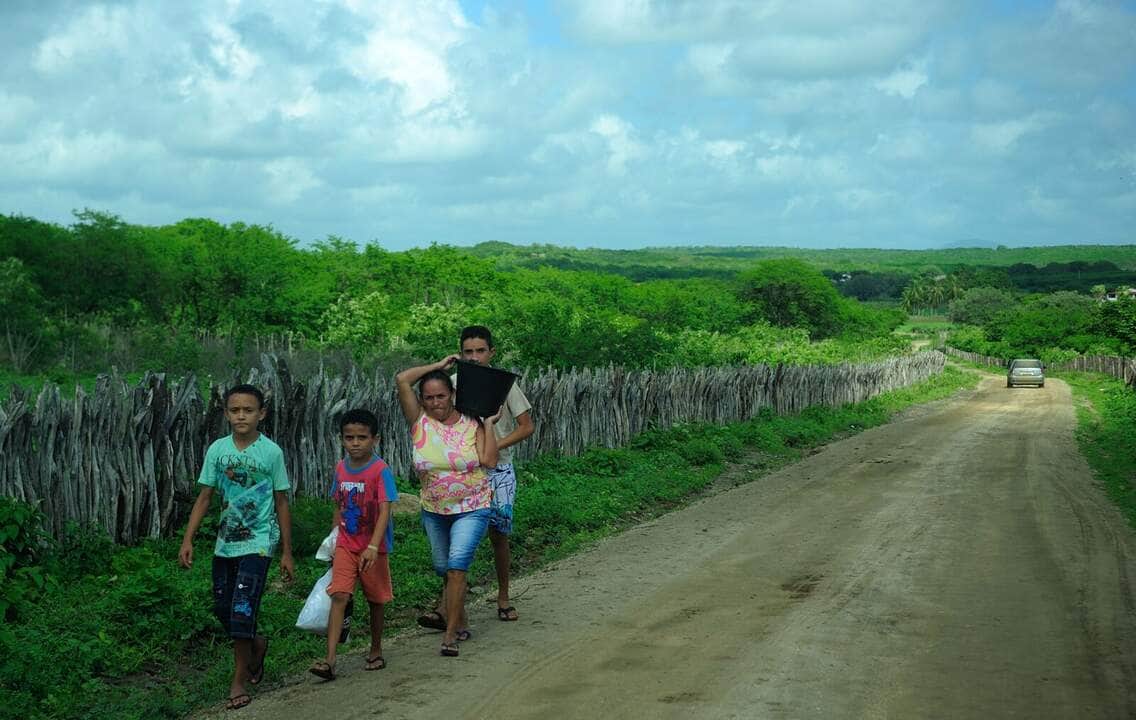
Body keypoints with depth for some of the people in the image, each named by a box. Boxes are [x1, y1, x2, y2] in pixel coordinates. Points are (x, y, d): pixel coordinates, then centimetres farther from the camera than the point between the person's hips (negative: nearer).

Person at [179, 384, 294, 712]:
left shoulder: (271, 452, -6)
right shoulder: (217, 450, 1)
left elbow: (281, 504, 0)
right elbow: (204, 498, 5)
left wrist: (287, 552, 1)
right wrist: (188, 540, -4)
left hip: (257, 543, -4)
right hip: (225, 541, 4)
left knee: (242, 610, -11)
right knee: (223, 608, 10)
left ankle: (239, 681, 2)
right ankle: (257, 645, 38)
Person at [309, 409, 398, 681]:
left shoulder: (381, 471, -14)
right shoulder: (341, 469, 3)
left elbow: (384, 511, -22)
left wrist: (373, 547, -33)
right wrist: (332, 542, 18)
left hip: (373, 547, -3)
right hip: (345, 545, 3)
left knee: (375, 600, 11)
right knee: (338, 596, -10)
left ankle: (376, 652, 30)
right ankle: (329, 660, -16)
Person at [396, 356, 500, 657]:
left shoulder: (471, 423, -7)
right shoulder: (420, 421, -5)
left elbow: (489, 460, -17)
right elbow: (401, 380, -15)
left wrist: (488, 423, -12)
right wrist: (439, 365, -7)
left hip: (472, 508, -4)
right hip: (433, 510, 4)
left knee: (457, 566, -18)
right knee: (444, 570, 16)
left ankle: (450, 635, -14)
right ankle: (461, 623, 38)